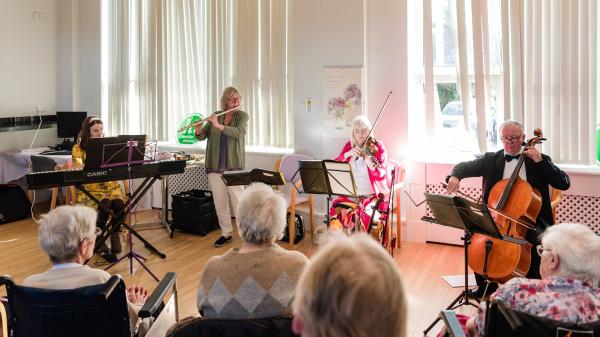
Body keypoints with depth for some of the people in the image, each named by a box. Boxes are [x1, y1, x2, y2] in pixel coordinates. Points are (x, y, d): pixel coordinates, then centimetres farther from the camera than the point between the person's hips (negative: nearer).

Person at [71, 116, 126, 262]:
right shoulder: (78, 148, 1)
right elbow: (78, 171, -10)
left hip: (110, 185, 3)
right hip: (89, 189, -3)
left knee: (119, 204, -29)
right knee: (104, 206, -32)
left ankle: (115, 235, -3)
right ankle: (99, 243, -14)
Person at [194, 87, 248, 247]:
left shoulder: (242, 116, 0)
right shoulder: (215, 116, 9)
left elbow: (238, 133, -19)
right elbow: (202, 136, 7)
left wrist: (219, 125, -27)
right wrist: (198, 131, -15)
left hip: (234, 166, -3)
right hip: (214, 166, 4)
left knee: (238, 201, -6)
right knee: (219, 201, 8)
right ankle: (226, 233, 20)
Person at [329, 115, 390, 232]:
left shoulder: (377, 147, -2)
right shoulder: (349, 146, 9)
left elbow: (381, 174, -13)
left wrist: (372, 166, -35)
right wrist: (347, 154, -17)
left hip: (372, 195, -3)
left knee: (367, 214, -32)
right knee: (336, 211, -23)